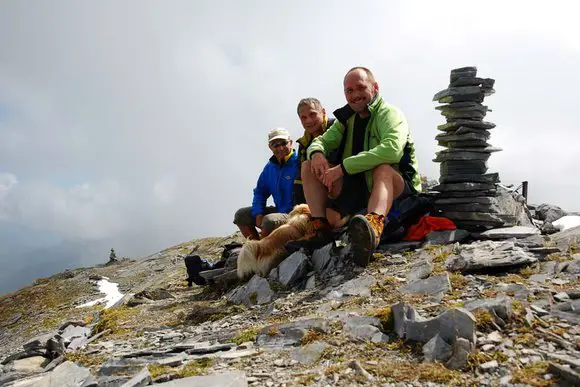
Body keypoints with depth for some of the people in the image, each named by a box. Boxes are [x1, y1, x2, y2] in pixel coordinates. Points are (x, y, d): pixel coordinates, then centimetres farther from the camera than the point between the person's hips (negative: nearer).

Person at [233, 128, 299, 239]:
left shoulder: (299, 164, -14)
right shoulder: (270, 166, 11)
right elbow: (260, 192, 19)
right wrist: (258, 214, 1)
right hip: (278, 210, 8)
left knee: (269, 220, -35)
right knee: (241, 215, 6)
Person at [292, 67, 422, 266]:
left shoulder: (390, 114, -9)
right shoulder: (347, 118, 12)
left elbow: (392, 149, -29)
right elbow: (321, 141, 10)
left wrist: (342, 167, -31)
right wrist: (316, 153, -17)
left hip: (395, 190, -6)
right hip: (357, 190, 6)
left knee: (383, 168, -39)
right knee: (309, 165, -5)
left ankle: (374, 227, -66)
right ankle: (321, 229, -17)